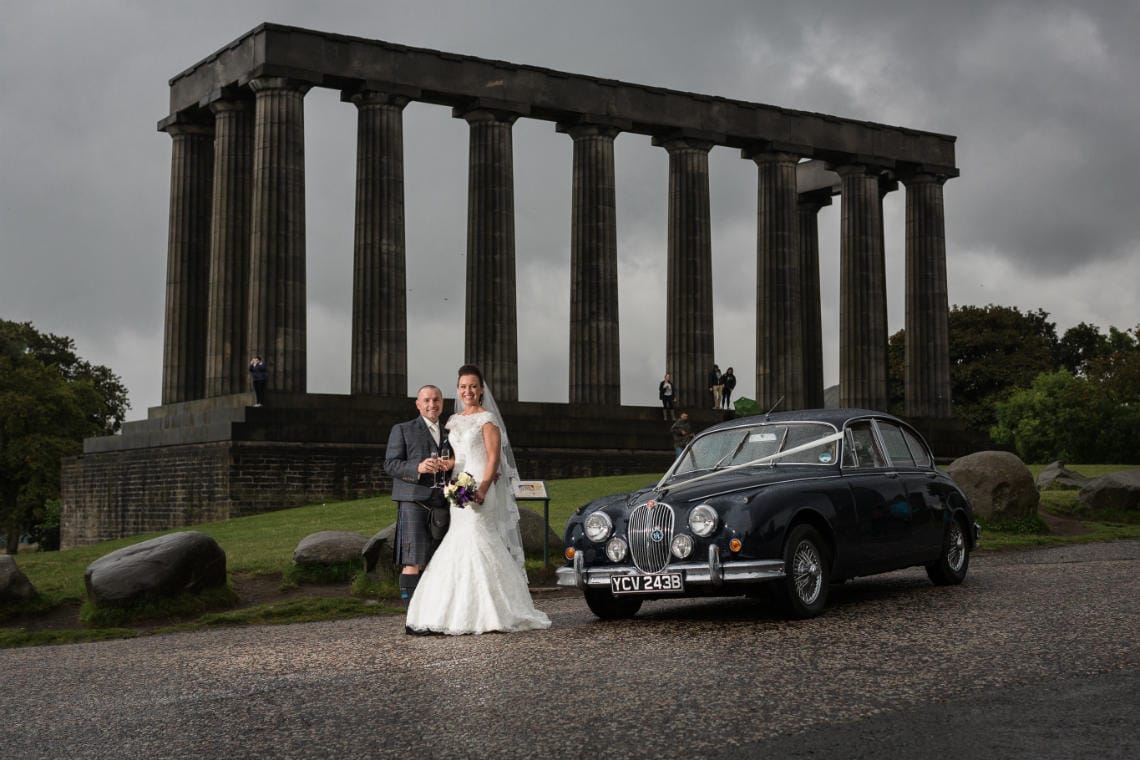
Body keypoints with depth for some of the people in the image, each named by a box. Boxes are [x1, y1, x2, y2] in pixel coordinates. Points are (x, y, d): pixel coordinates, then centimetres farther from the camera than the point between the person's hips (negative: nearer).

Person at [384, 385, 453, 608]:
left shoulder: (448, 435, 23)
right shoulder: (402, 430, 7)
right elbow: (390, 464, -3)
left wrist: (450, 465, 0)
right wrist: (418, 468, -20)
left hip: (441, 505, 5)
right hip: (413, 502, -5)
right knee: (413, 562, -12)